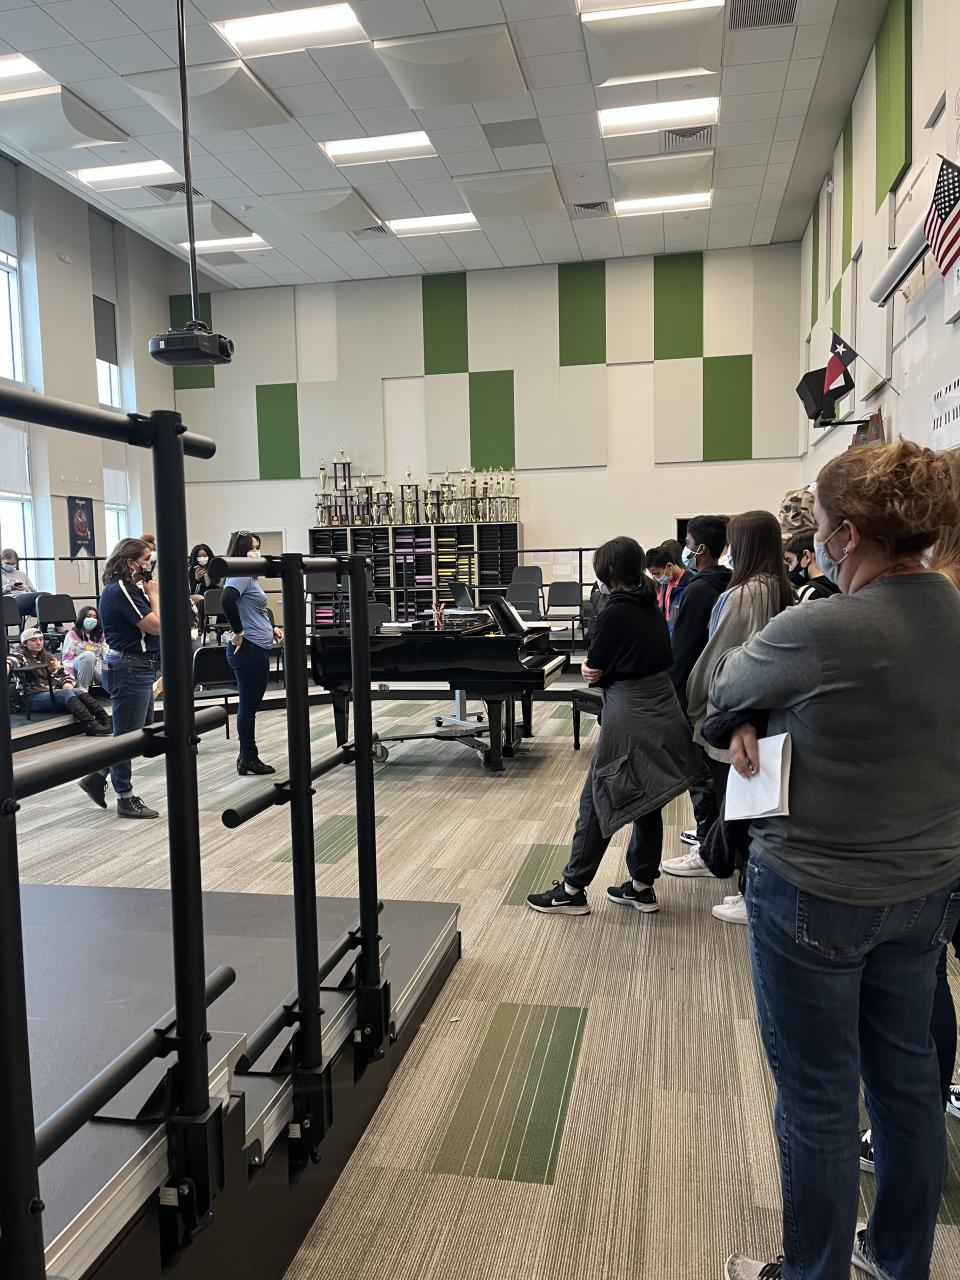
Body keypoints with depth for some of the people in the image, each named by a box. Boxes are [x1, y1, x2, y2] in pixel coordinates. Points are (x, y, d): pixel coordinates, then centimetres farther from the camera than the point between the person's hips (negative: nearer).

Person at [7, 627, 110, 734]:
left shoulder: (48, 657, 25)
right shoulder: (21, 656, 6)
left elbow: (63, 674, 24)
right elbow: (11, 661, -17)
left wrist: (67, 683, 2)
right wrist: (7, 665, -40)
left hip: (53, 693, 5)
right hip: (34, 698, -5)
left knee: (80, 692, -25)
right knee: (67, 693, -32)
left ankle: (105, 719, -45)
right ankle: (91, 724, -52)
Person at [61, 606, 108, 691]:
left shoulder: (100, 635, 20)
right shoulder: (73, 634, 6)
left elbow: (107, 654, 8)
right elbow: (67, 657, -2)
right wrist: (70, 678, -15)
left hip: (98, 668, 2)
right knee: (88, 655, -38)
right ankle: (82, 688, -31)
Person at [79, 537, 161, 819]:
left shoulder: (130, 588, 12)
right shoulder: (120, 590, -17)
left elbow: (152, 624, 13)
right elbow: (157, 626, -19)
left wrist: (149, 592, 8)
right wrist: (153, 593, -10)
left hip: (140, 667, 10)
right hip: (129, 668, -10)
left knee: (142, 730, 18)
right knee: (127, 734, 1)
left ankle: (98, 776, 27)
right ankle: (126, 799, 13)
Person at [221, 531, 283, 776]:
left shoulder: (249, 576, 17)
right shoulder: (240, 575, -13)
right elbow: (227, 601, -31)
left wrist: (272, 628, 14)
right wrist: (238, 632, -22)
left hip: (258, 650, 10)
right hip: (247, 649, -10)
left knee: (251, 704, 14)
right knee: (248, 705, -1)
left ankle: (248, 757, 23)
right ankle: (248, 758, 8)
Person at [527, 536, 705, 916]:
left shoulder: (615, 612, -15)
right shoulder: (652, 607, 8)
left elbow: (594, 667, -10)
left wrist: (598, 671, 11)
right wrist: (602, 670, 1)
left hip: (628, 720, -8)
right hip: (662, 714, 8)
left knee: (596, 802, 1)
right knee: (647, 803, 14)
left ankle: (573, 890, 8)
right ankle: (642, 886, 24)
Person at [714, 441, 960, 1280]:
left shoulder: (817, 631, -26)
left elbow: (722, 690, -7)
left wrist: (754, 718, 13)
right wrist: (766, 721, -1)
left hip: (818, 896, -7)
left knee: (817, 1100, 11)